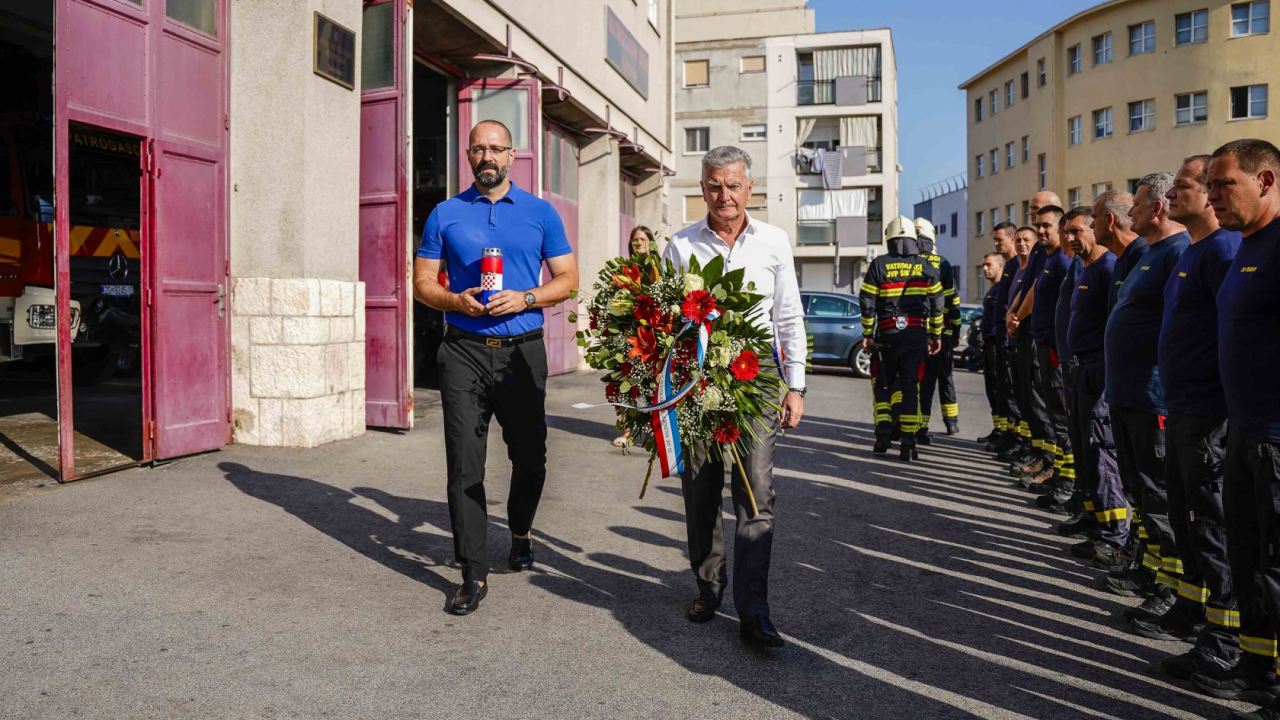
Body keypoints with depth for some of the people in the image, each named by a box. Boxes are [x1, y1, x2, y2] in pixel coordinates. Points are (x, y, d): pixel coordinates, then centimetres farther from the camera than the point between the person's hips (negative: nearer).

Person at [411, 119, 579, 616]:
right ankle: (474, 575, 3)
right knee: (464, 465, -5)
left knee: (529, 456, 11)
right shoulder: (446, 215, 8)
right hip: (464, 352, 0)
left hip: (522, 350, 1)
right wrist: (456, 300, -12)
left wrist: (525, 298, -11)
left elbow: (568, 279, 6)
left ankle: (520, 532, 39)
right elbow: (423, 282, 9)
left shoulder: (540, 213, 8)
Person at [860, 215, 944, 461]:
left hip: (887, 333, -1)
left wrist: (867, 334, 5)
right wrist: (936, 335, 13)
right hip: (917, 334, 1)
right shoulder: (926, 267, 4)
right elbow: (937, 303, 5)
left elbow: (867, 302, -3)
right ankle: (908, 442, 0)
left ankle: (884, 432, 3)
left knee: (882, 384, 15)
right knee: (910, 385, 2)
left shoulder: (878, 265, -1)